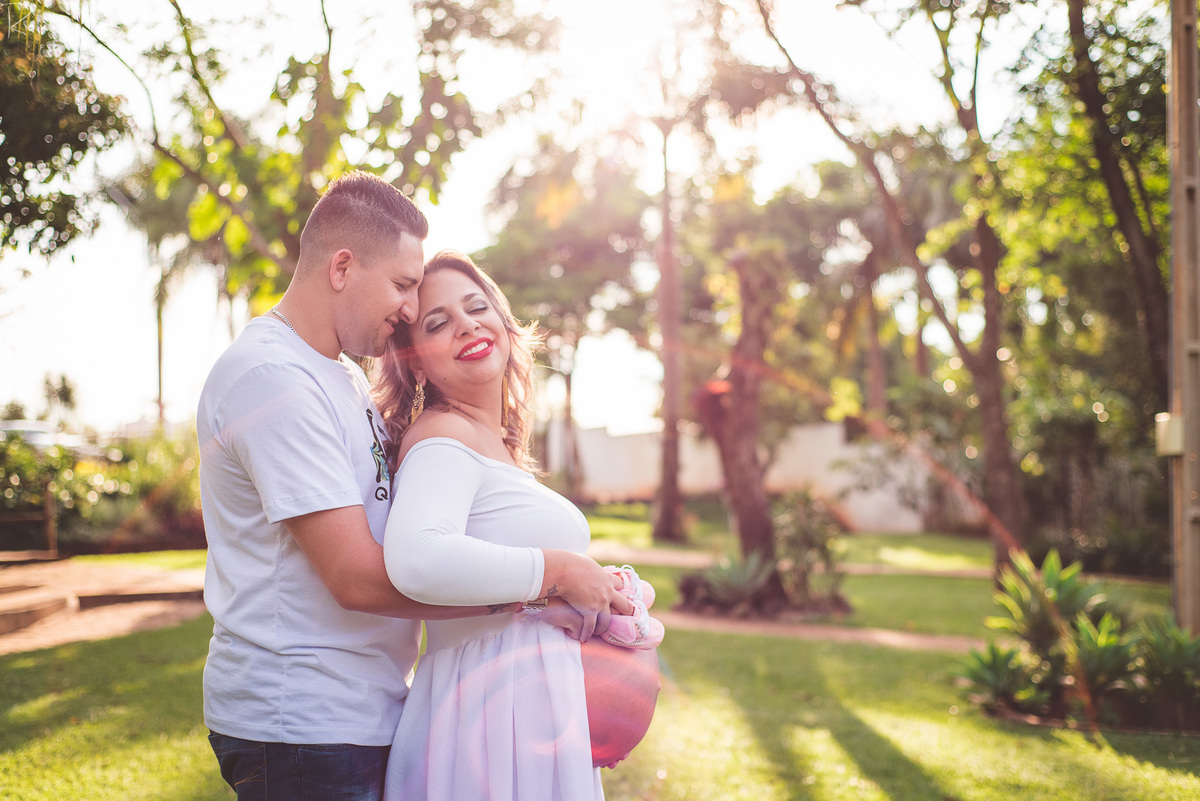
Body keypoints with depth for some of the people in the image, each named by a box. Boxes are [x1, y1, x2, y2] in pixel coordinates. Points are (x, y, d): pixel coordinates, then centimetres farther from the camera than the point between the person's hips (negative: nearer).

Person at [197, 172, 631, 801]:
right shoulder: (273, 377, -18)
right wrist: (550, 575, -20)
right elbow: (358, 576, -24)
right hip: (299, 727, -9)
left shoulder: (344, 375, 15)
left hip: (362, 714, 9)